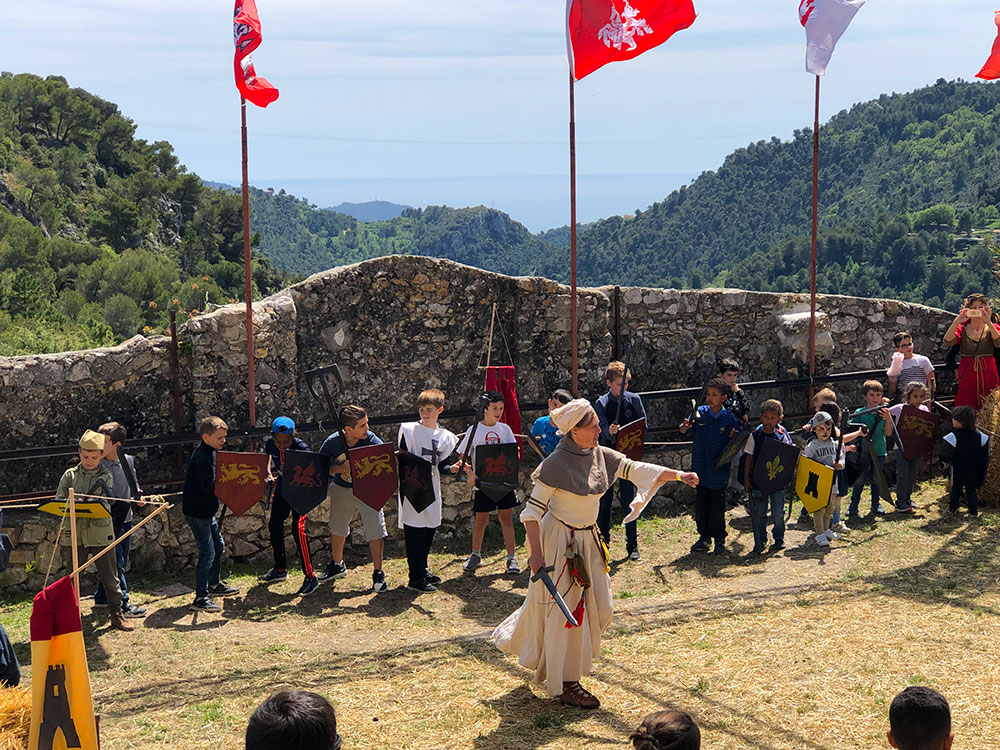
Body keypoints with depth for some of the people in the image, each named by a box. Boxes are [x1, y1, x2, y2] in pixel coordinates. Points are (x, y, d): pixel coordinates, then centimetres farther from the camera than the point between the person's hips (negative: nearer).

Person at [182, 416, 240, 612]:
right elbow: (210, 486, -30)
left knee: (218, 546, 22)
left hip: (206, 511, 11)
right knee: (207, 552, -10)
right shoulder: (201, 458, -23)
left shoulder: (209, 454, 10)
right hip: (197, 512, -11)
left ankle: (215, 584, 40)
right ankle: (200, 599, -7)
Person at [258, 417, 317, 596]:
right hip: (281, 490, 7)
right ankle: (280, 569, 35)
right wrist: (269, 475, -5)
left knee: (298, 529, -18)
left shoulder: (301, 448, -27)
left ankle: (310, 577, -14)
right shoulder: (270, 444, -11)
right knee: (274, 525, 14)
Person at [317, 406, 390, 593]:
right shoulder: (332, 442, -19)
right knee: (337, 528, 19)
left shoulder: (373, 442, -24)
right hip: (341, 489, 3)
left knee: (375, 530, -10)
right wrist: (340, 468, -30)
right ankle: (337, 565, 44)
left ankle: (378, 573, 7)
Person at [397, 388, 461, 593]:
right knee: (415, 532, -6)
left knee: (429, 531, 13)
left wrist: (451, 468, -9)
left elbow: (441, 465, 11)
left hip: (432, 489, 5)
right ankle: (415, 579, -2)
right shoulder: (408, 430, -3)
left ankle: (422, 570, 30)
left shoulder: (445, 437, 10)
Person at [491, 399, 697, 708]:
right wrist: (536, 552, -24)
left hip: (588, 540, 8)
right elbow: (533, 509, -18)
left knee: (598, 608, 11)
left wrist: (678, 474, -14)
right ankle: (565, 685, 13)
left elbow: (635, 469, -2)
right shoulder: (557, 463, -20)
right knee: (565, 610, 0)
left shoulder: (600, 455, 0)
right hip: (560, 541, -8)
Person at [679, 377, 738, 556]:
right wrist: (685, 426, -23)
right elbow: (683, 431, -1)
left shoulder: (729, 419, -6)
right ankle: (704, 536, 24)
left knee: (717, 507, 4)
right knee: (701, 504, 10)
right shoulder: (700, 413, -1)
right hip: (700, 468, 3)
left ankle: (719, 539, 19)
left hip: (719, 471, -2)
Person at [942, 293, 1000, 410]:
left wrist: (988, 322, -24)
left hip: (988, 374, 0)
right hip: (967, 373, 0)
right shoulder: (962, 329, 6)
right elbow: (947, 342, -12)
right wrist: (957, 321, -20)